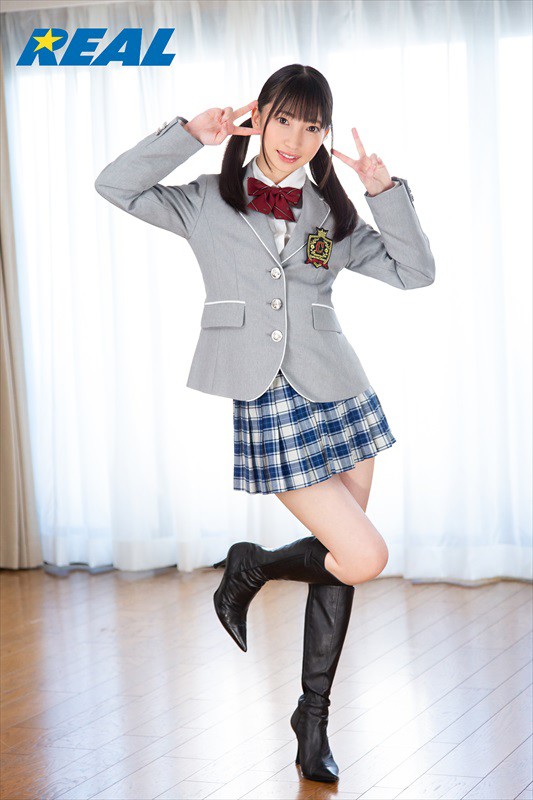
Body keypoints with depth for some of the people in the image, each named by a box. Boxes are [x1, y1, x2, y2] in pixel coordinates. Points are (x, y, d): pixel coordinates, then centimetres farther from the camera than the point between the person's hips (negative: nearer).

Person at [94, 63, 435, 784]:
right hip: (265, 408, -3)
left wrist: (383, 186, -5)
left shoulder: (332, 216, 10)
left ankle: (314, 714, 23)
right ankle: (250, 569, 15)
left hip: (339, 398, 4)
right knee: (364, 557, -13)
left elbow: (416, 272, 5)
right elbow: (115, 186, -2)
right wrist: (190, 134, -7)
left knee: (339, 568, 6)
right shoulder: (209, 203, 6)